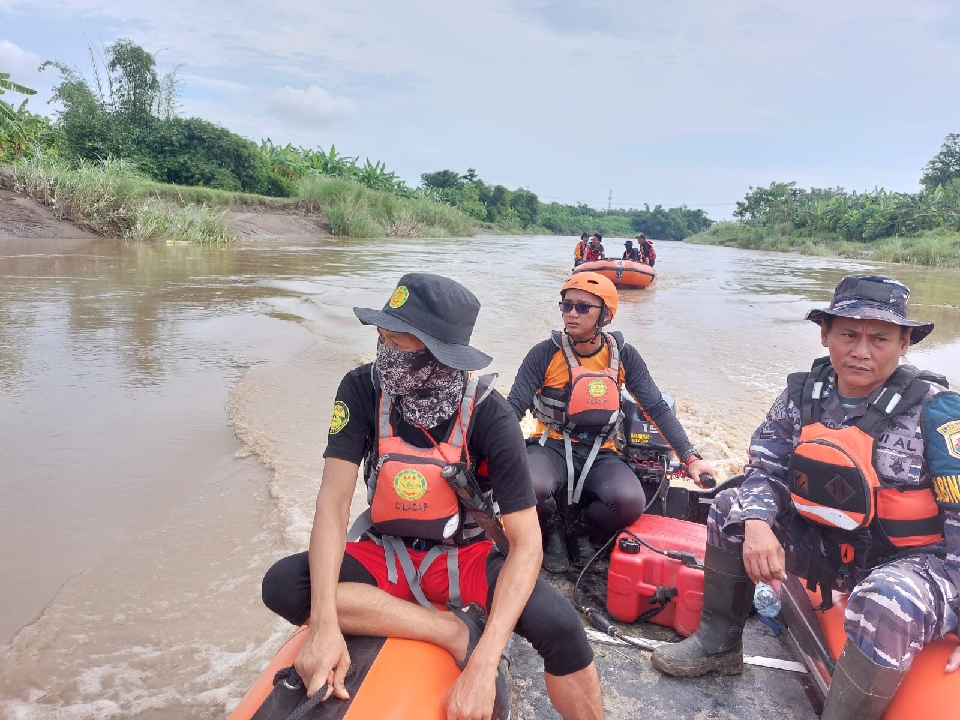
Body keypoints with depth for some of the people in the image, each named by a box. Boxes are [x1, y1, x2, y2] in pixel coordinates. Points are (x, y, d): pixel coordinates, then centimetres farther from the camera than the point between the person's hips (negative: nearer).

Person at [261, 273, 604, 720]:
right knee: (282, 586, -25)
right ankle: (456, 631, -20)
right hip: (386, 554, 3)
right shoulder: (363, 390, -15)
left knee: (559, 628, -30)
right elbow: (334, 502, -18)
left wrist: (483, 666, -33)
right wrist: (325, 625, -32)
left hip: (465, 555, -2)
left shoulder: (488, 414, -21)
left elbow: (526, 542, -22)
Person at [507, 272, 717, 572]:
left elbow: (658, 409, 3)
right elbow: (514, 407, -10)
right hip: (551, 447, -1)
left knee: (631, 502, -29)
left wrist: (690, 457, -5)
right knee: (529, 488, -35)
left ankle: (579, 528, 7)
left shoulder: (623, 356, -1)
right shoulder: (546, 354, -7)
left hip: (599, 454, 2)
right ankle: (553, 528, 4)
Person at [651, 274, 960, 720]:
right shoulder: (803, 395, -4)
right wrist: (757, 524, -19)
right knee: (732, 507, -2)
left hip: (914, 560, -5)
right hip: (826, 544, 6)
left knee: (884, 608, -38)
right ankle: (719, 642, 11)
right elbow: (767, 470, 2)